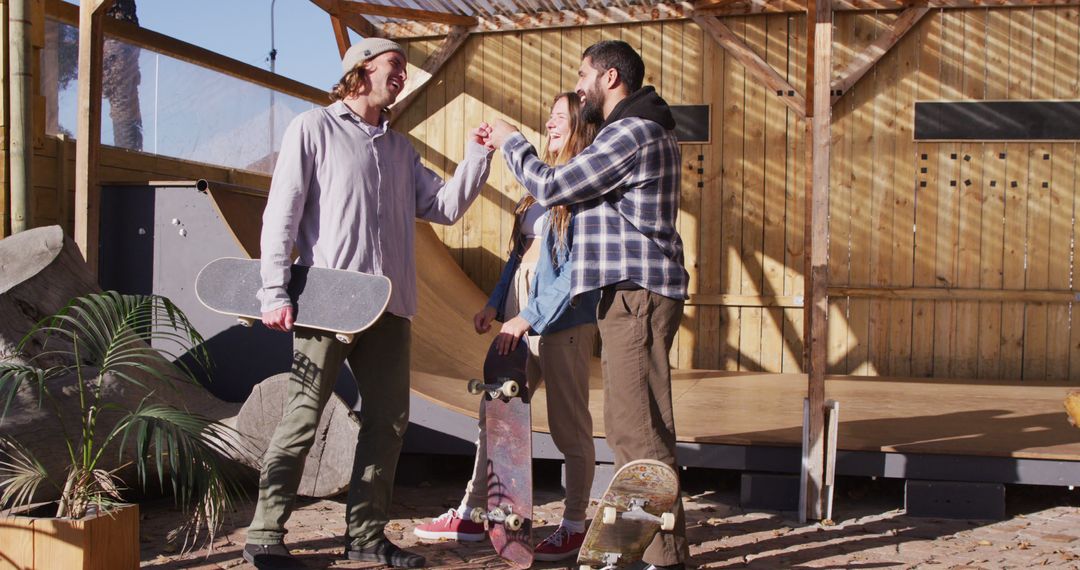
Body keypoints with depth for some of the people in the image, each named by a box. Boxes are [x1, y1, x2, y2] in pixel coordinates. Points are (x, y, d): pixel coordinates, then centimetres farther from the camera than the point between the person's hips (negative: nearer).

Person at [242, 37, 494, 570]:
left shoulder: (401, 148, 19)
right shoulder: (314, 128, 2)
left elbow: (445, 206, 14)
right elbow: (281, 213, -4)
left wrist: (476, 156, 2)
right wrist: (275, 292, -12)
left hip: (388, 306, 7)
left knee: (387, 420, 7)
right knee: (302, 417, -6)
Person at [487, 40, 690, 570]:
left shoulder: (631, 133, -13)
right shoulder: (642, 131, 21)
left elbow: (551, 187, -12)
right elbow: (578, 185, 23)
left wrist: (510, 141, 4)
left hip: (636, 293, -11)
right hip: (628, 292, 11)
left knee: (639, 431, -10)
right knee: (627, 427, 14)